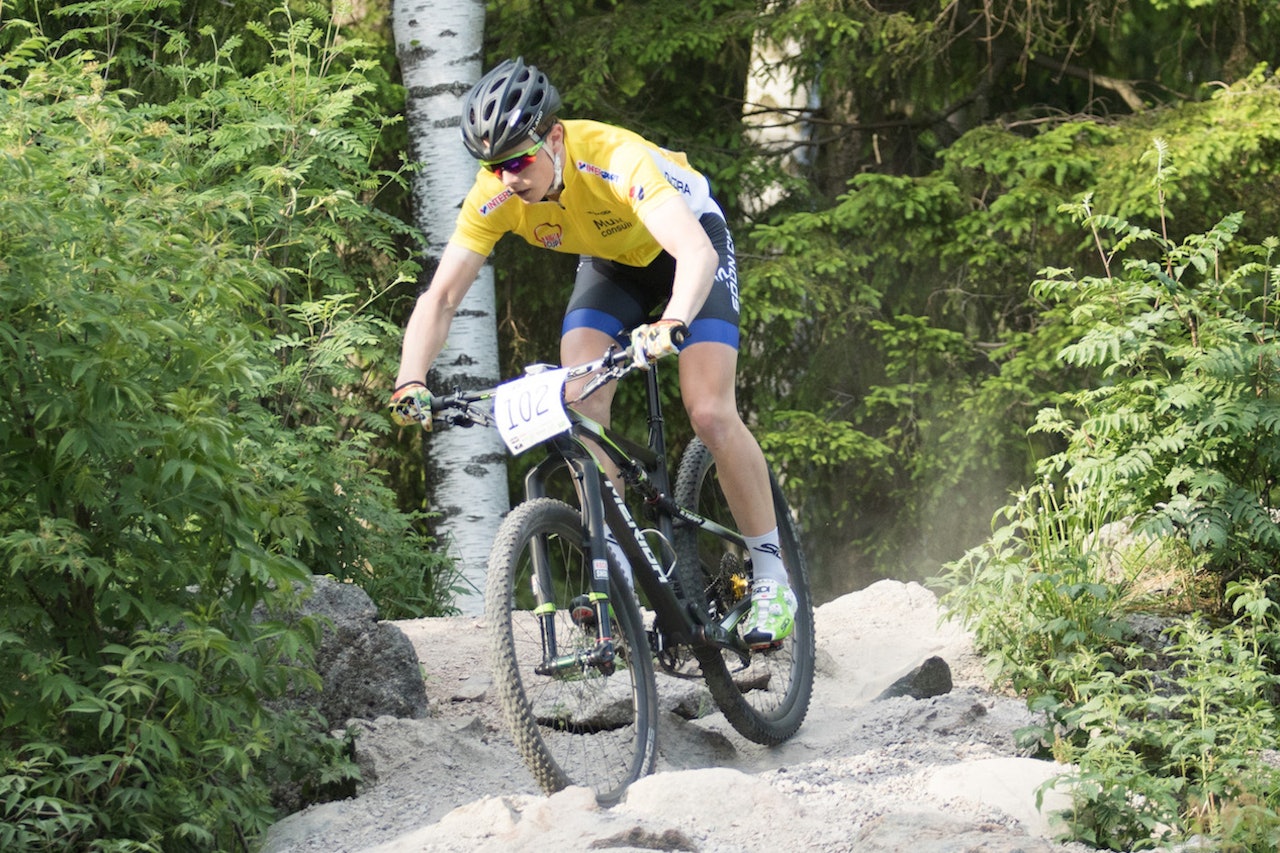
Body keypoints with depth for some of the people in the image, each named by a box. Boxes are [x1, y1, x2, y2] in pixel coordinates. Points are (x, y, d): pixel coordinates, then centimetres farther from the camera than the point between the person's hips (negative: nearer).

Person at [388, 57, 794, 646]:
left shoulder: (616, 160, -41)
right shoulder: (496, 194, -26)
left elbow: (697, 253, -53)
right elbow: (440, 296, -25)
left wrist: (672, 324, -72)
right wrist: (411, 383, -41)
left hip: (688, 244, -5)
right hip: (610, 261, 5)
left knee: (711, 415, -17)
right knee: (578, 405, -17)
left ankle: (771, 575, -3)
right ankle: (613, 566, -5)